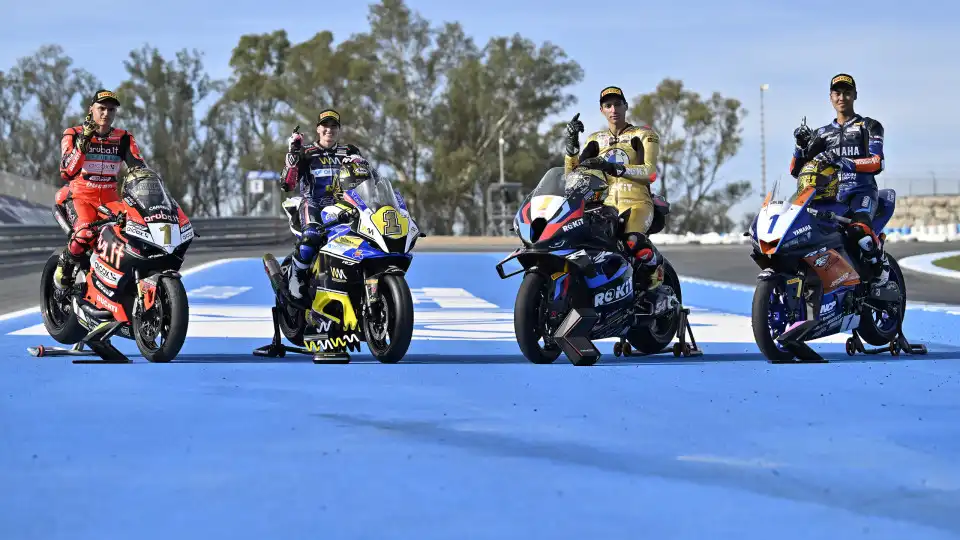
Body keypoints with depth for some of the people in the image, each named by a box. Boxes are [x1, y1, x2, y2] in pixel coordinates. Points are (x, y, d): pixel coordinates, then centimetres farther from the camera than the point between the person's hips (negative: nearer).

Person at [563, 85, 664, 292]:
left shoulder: (645, 135, 8)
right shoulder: (595, 140, 21)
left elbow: (650, 171, -9)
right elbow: (571, 172, 12)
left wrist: (614, 168, -23)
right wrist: (571, 142, -5)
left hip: (636, 202, -4)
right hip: (604, 203, 4)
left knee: (633, 241, -36)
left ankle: (654, 263, -5)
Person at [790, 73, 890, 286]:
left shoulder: (869, 126, 10)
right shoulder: (822, 134, 23)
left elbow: (877, 162, -9)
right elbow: (796, 170, 18)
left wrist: (843, 163, -26)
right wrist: (801, 144, -2)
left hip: (862, 191, -5)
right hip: (830, 194, 5)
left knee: (858, 228, -37)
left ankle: (880, 265, -11)